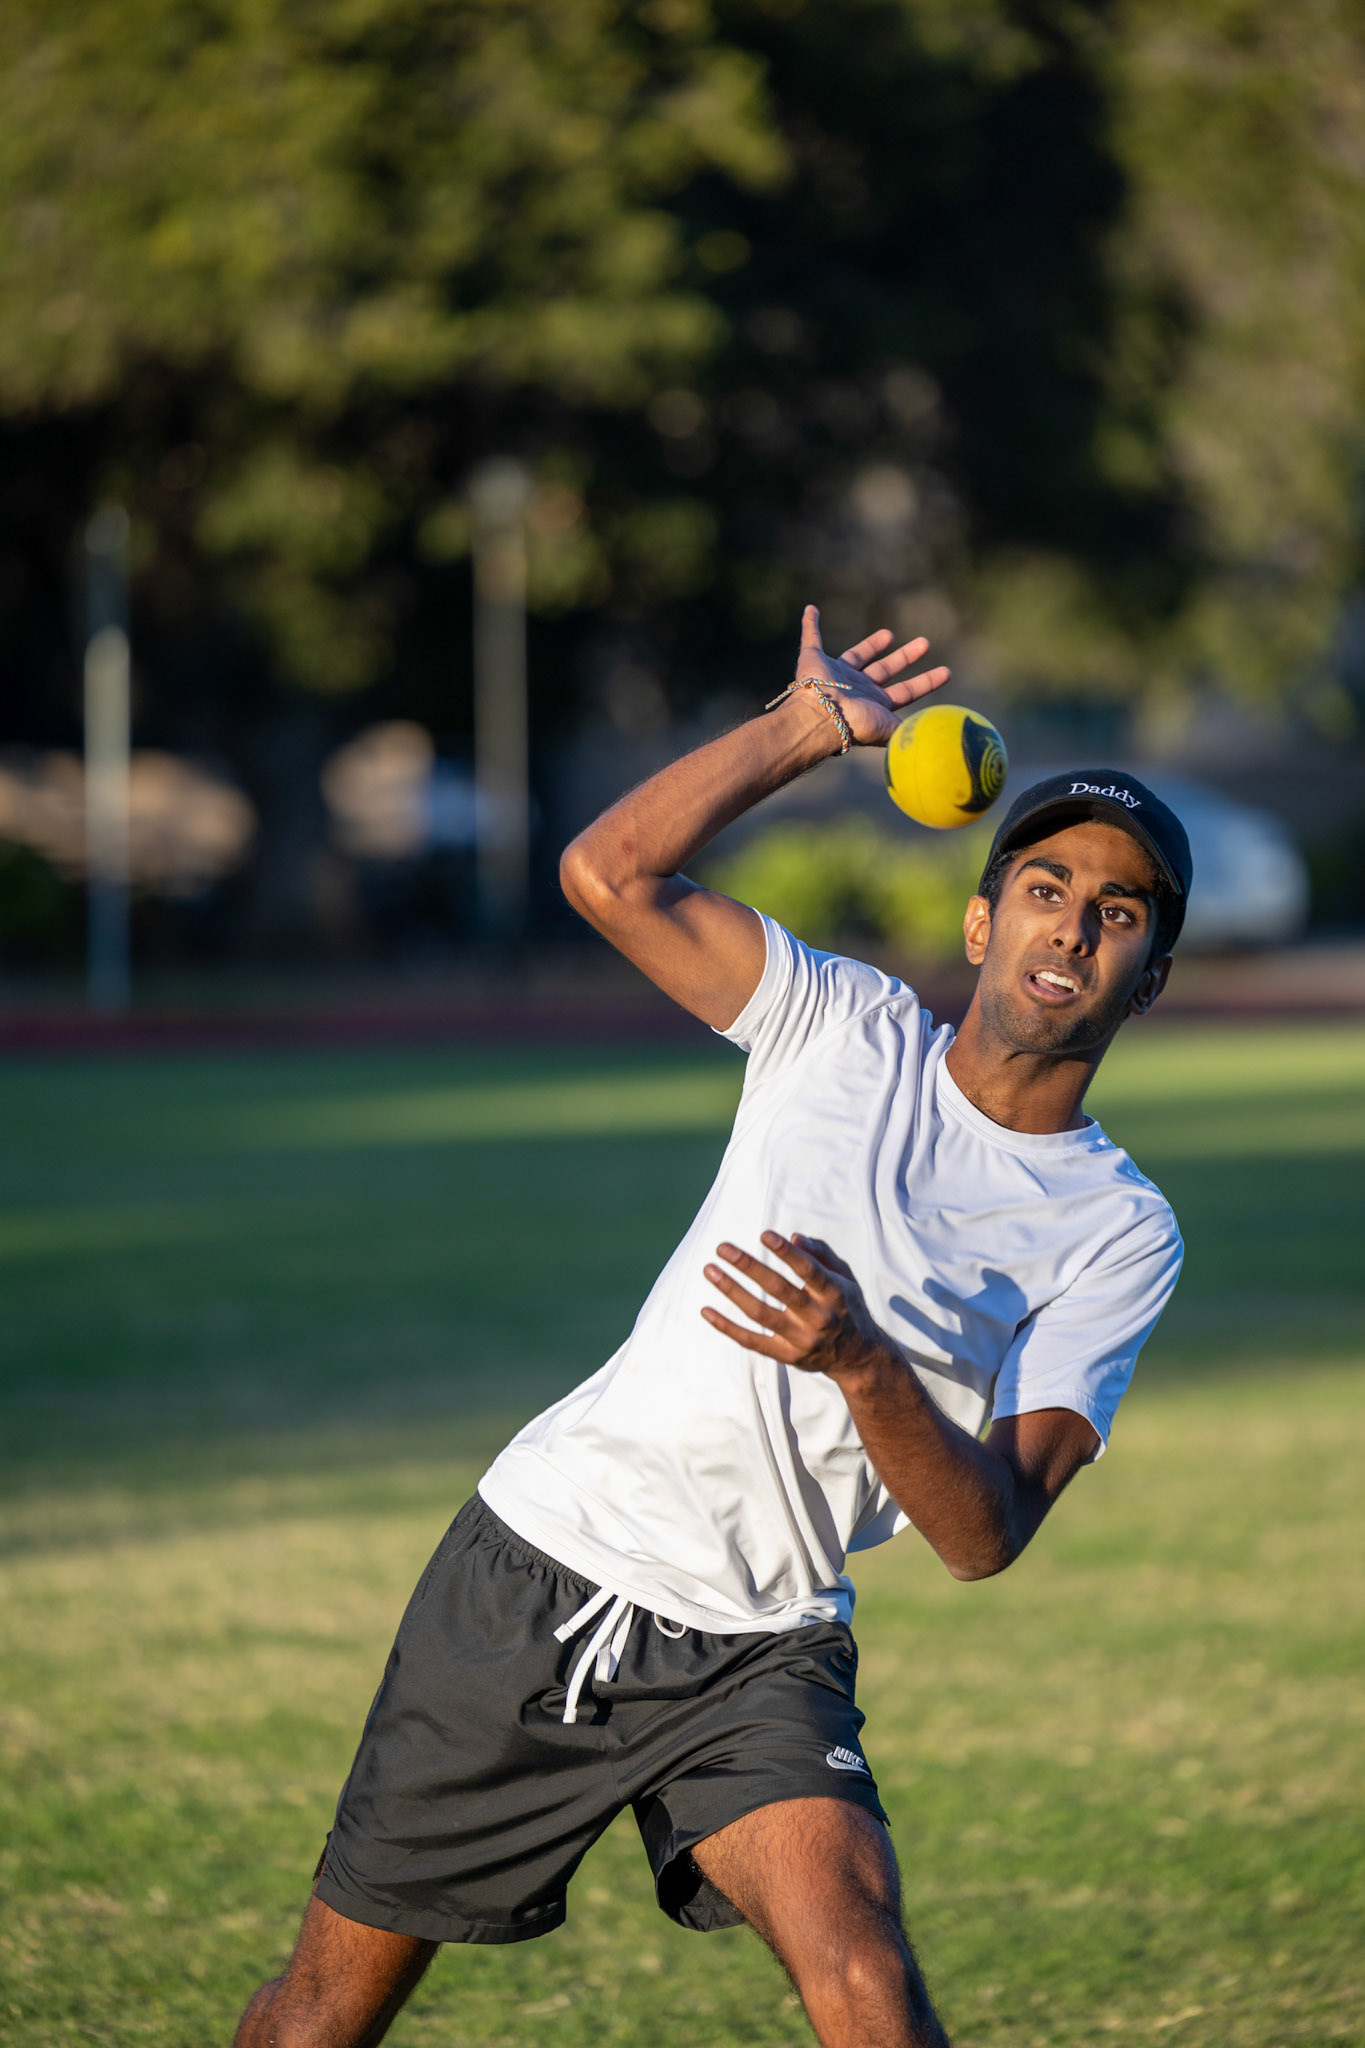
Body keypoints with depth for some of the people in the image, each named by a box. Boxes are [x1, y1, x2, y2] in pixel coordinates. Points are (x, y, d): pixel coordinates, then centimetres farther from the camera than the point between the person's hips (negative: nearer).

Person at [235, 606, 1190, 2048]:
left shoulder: (1120, 1235, -4)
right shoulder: (851, 1031, 1)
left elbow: (986, 1535, -14)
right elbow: (610, 874, -11)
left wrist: (861, 1362, -30)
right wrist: (812, 725, -8)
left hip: (757, 1657, -1)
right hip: (543, 1562, 1)